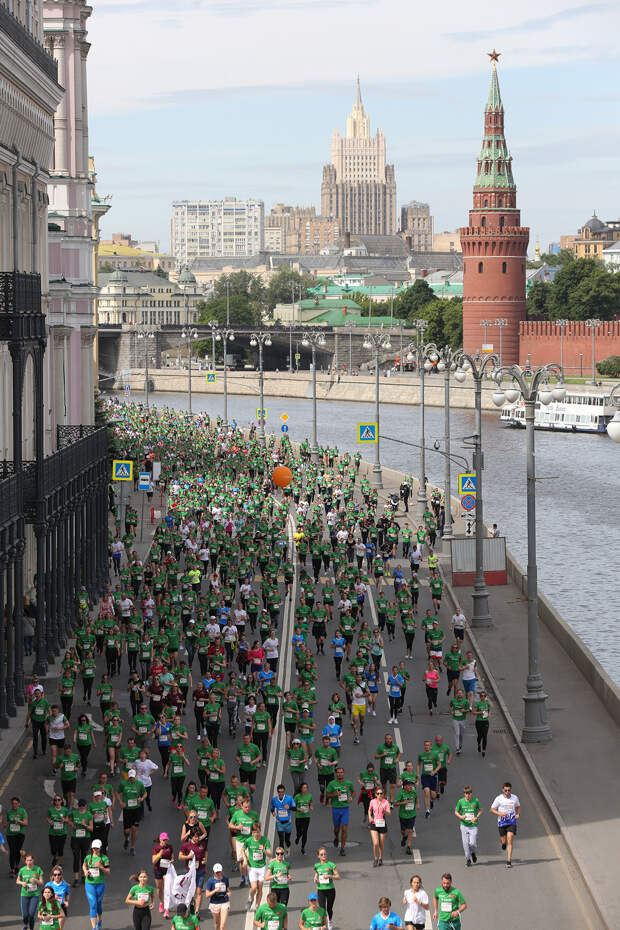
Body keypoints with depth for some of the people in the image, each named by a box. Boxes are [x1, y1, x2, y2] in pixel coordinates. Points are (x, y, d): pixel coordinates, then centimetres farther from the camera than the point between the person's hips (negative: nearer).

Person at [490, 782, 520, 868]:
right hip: (502, 822, 0)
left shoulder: (515, 798, 0)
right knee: (504, 841, 6)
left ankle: (509, 861, -10)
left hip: (512, 823, 0)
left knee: (510, 840, -13)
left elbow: (518, 806, 19)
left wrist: (518, 814, 0)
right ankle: (503, 842, 47)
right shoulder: (499, 799, -8)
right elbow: (492, 809, -1)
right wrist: (500, 813, -18)